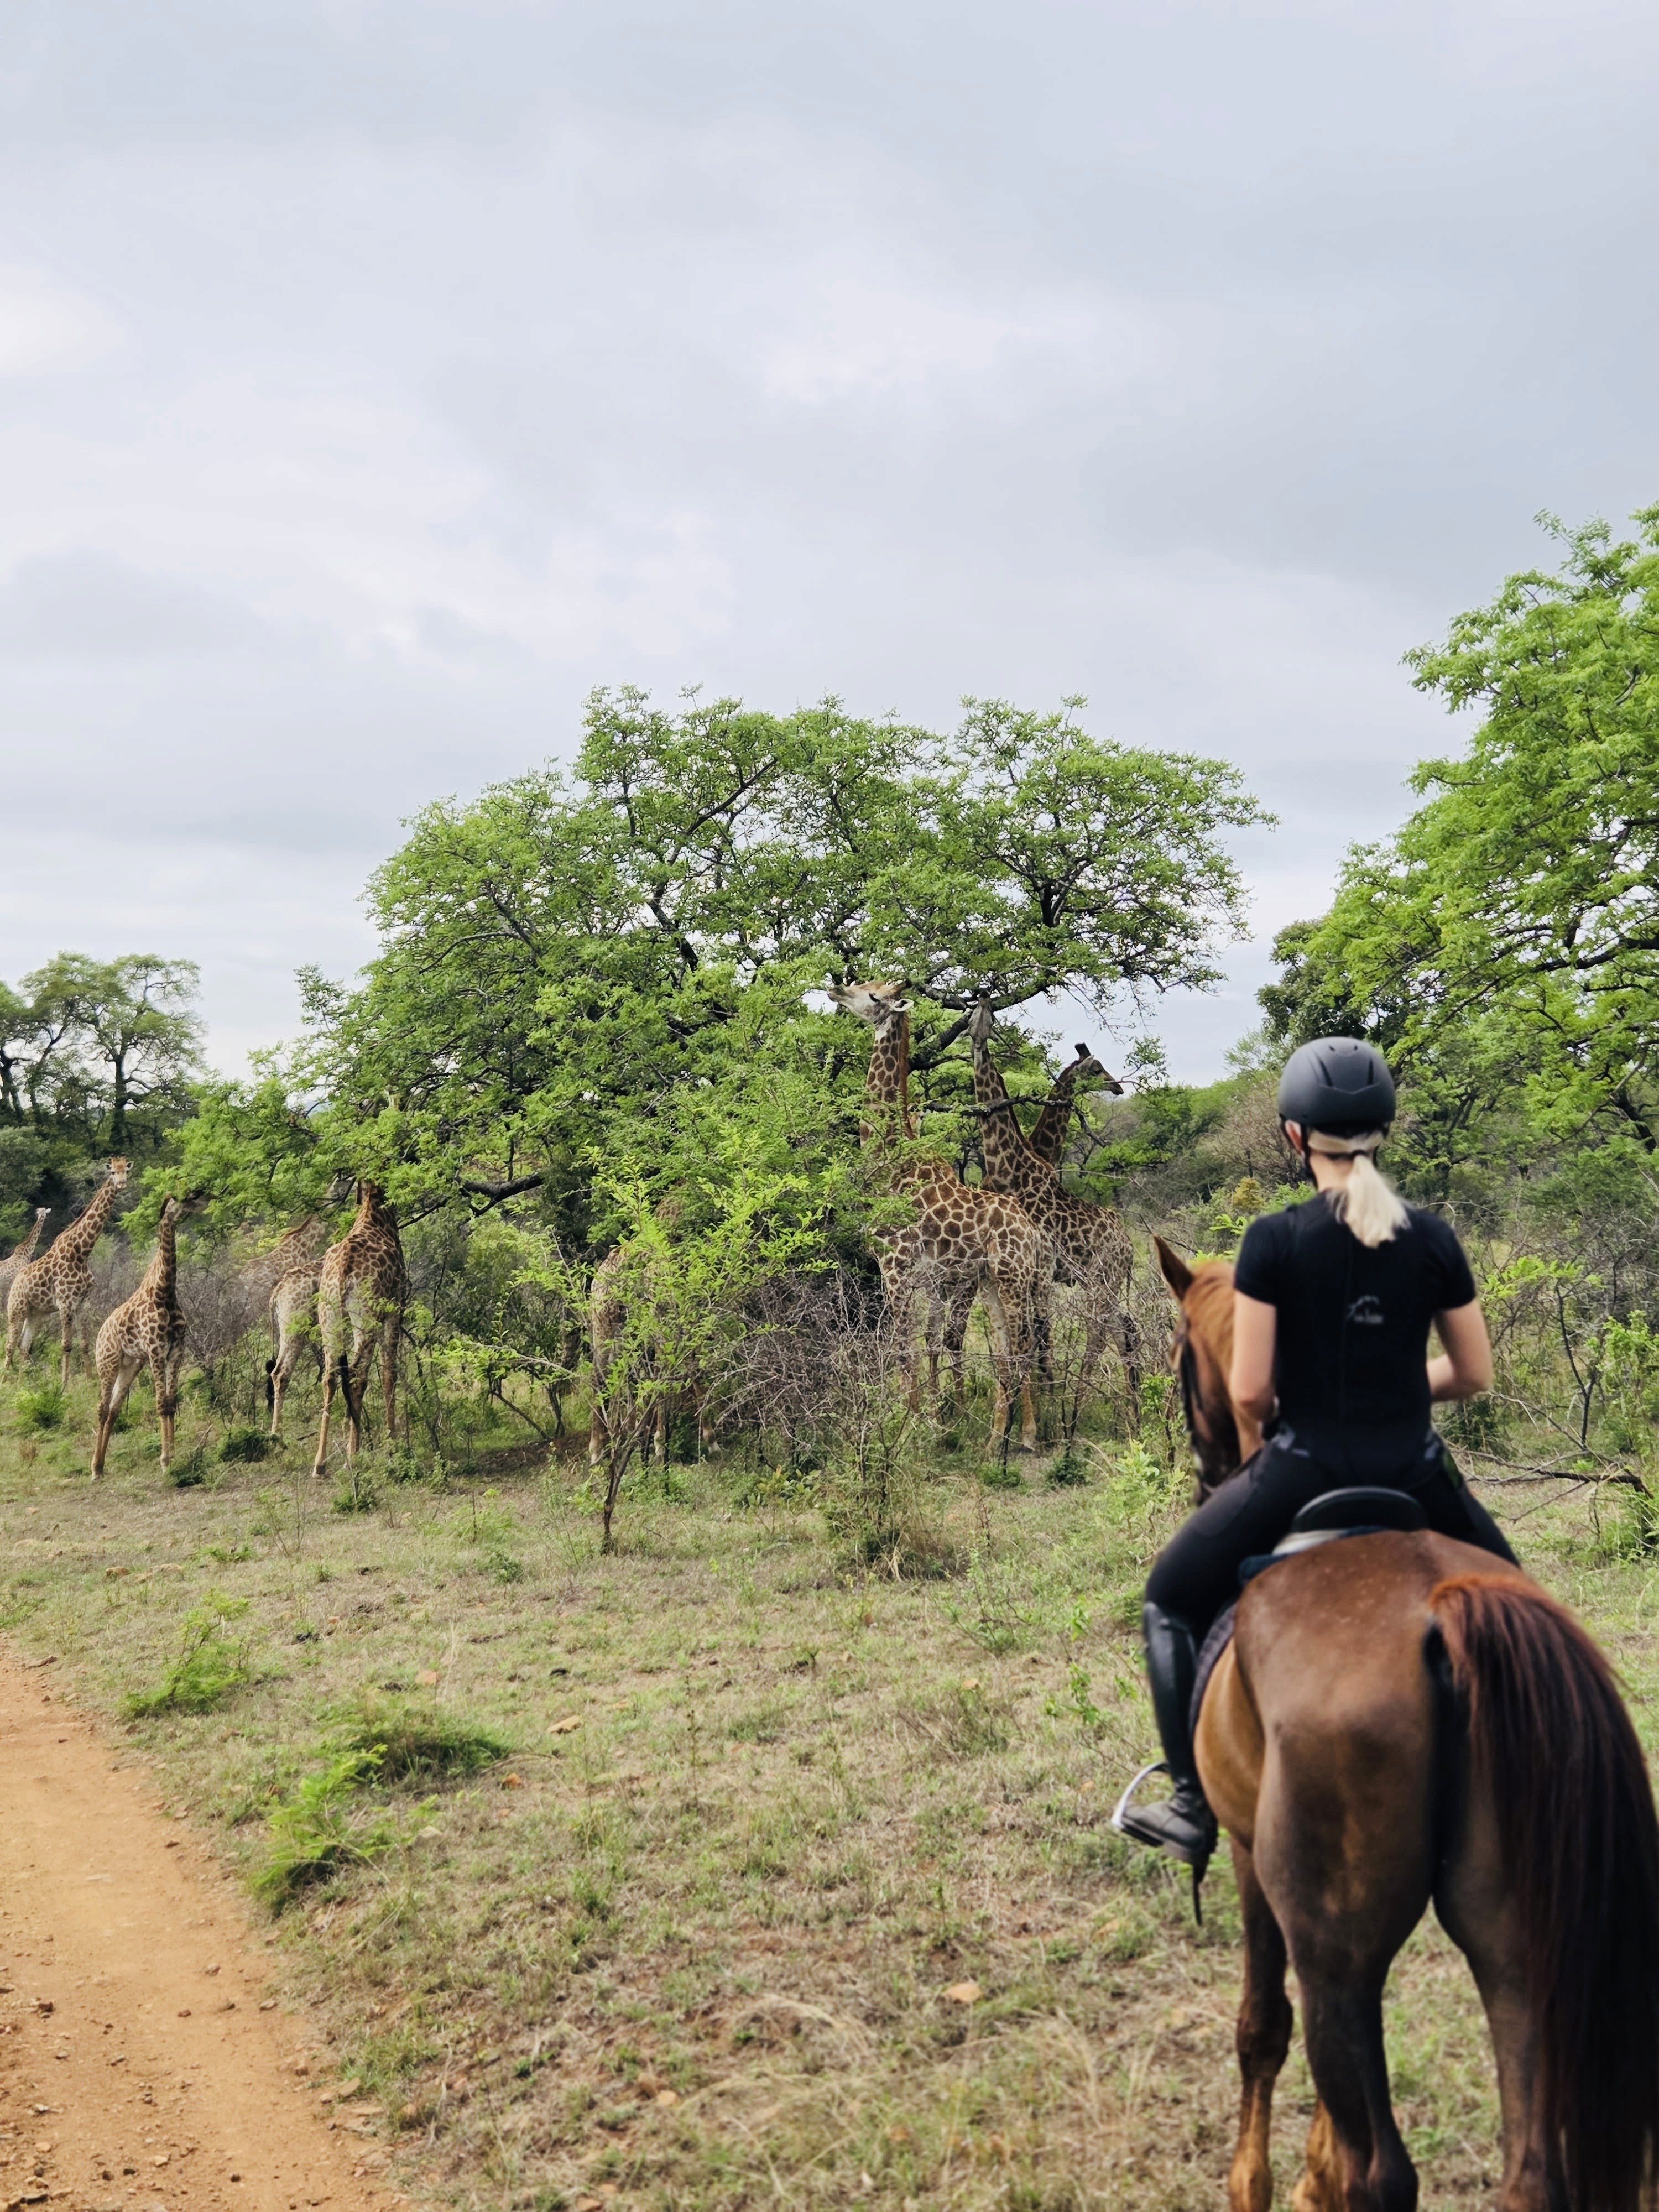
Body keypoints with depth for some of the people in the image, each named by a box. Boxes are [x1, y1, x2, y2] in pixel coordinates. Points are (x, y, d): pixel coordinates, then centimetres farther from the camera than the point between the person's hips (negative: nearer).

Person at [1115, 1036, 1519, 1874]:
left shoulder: (1273, 1241, -12)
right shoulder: (1434, 1239, -2)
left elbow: (1248, 1392, -12)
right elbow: (1474, 1375, 6)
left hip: (1303, 1467, -3)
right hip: (1414, 1470, 3)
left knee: (1171, 1600, 18)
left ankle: (1194, 1809, 12)